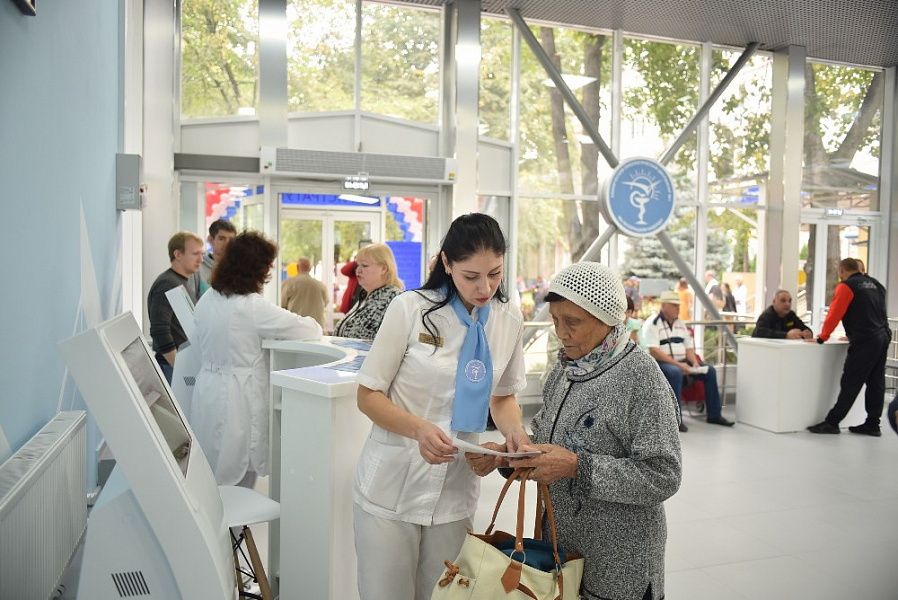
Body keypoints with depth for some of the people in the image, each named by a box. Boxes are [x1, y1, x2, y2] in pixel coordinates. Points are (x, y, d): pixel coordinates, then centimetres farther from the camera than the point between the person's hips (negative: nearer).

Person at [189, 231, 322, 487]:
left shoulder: (206, 300, 4)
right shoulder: (252, 306, -19)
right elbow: (309, 329, -13)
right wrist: (313, 325, 9)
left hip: (207, 392, 7)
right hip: (237, 397, -7)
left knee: (209, 481, 16)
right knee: (236, 483, 6)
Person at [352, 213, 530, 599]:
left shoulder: (509, 320, 0)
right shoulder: (410, 308, -13)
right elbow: (368, 395, -8)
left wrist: (514, 430, -9)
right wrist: (419, 428, -26)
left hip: (455, 493, 3)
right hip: (391, 486, -3)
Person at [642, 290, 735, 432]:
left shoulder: (680, 324, 17)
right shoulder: (652, 323, -8)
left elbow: (689, 347, 17)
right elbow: (653, 351, -19)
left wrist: (694, 362, -5)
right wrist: (677, 364, -25)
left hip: (681, 362, 8)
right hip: (660, 362, -8)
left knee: (710, 370, -5)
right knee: (675, 373, -38)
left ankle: (714, 415, 3)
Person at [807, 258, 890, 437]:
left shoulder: (846, 286, -6)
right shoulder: (875, 285, 17)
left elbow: (834, 314, -10)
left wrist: (822, 338, -1)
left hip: (864, 342, -8)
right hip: (883, 338, 8)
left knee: (850, 384, -6)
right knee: (875, 383, 12)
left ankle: (832, 422, -3)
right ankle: (872, 424, 18)